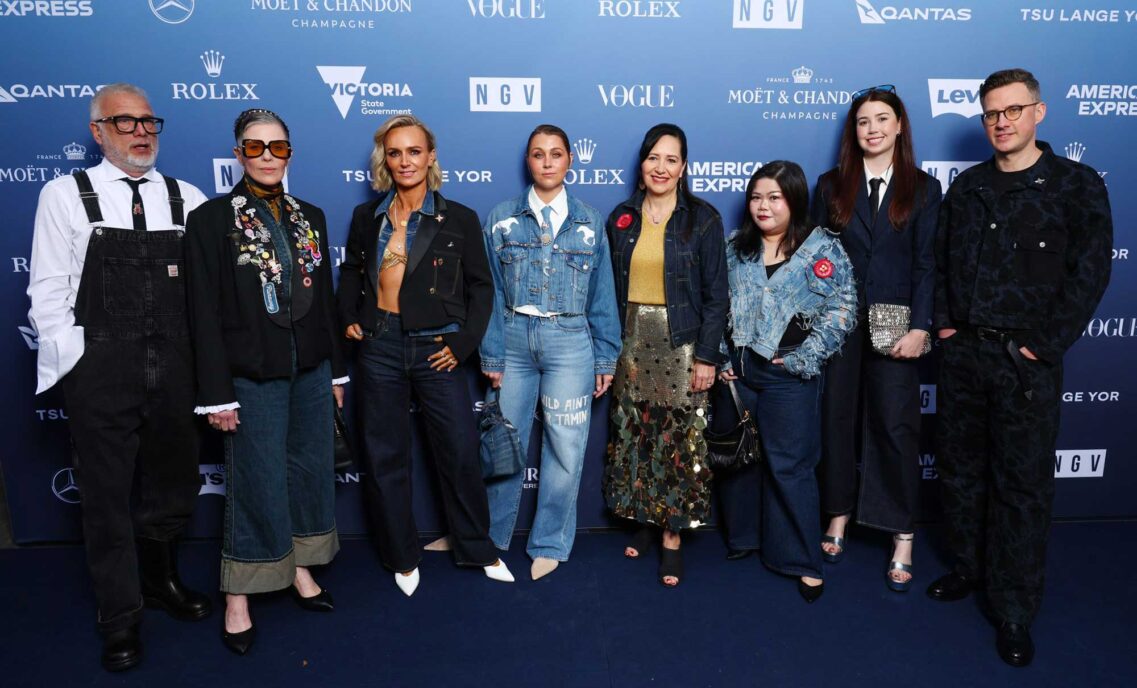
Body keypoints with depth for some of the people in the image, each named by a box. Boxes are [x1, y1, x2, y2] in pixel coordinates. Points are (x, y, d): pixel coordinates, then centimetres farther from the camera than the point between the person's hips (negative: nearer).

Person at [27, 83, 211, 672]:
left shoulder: (188, 199, 6)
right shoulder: (66, 195, 1)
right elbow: (48, 290, 0)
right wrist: (75, 359, -6)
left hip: (175, 369, 3)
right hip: (100, 372, -2)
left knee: (173, 481, 16)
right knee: (108, 494, 7)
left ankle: (160, 579, 40)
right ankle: (120, 615, 25)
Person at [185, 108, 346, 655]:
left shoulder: (309, 217, 9)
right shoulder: (211, 219, -5)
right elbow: (204, 312, -9)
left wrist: (335, 368, 11)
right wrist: (216, 393, -12)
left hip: (309, 370, 5)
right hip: (253, 376, -5)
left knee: (310, 469, 13)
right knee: (255, 482, 1)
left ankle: (301, 570, 31)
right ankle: (238, 599, 16)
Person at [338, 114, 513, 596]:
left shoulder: (459, 220, -1)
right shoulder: (367, 217, 7)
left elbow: (480, 287, 1)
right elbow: (351, 273, 19)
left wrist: (464, 343, -7)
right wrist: (347, 318, 5)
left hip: (436, 349, -2)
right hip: (378, 347, 2)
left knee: (461, 451, 3)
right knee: (385, 457, 10)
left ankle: (477, 549, 24)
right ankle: (401, 557, 27)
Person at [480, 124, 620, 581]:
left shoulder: (589, 222, 6)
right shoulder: (502, 218, 5)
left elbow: (602, 295, 6)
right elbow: (491, 291, 4)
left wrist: (605, 357, 4)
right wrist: (492, 353, -1)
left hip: (569, 342, 0)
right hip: (514, 337, 0)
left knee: (565, 449, 2)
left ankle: (549, 544, 20)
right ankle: (491, 537, 27)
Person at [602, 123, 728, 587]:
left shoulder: (702, 219, -3)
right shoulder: (622, 218, 7)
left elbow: (716, 294, -5)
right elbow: (611, 289, 10)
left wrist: (707, 356, -10)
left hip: (681, 344, -3)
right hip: (631, 341, 3)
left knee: (678, 439, -1)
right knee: (634, 434, 9)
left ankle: (672, 536, 10)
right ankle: (644, 518, 26)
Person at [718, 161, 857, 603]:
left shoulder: (822, 249, -4)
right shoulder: (735, 248, 8)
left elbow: (841, 312, -9)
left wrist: (801, 360, -13)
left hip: (788, 376, -4)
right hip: (736, 372, 4)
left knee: (789, 466, 1)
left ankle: (802, 561, 14)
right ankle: (744, 534, 34)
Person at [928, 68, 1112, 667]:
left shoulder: (1077, 185, -2)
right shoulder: (967, 187, 11)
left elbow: (1090, 271, -7)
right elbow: (940, 259, 14)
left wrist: (1045, 346, -12)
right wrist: (943, 321, 1)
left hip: (1025, 359, -4)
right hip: (963, 350, 5)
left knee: (1023, 482, 1)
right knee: (961, 466, 12)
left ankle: (1015, 609, 12)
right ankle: (968, 568, 30)